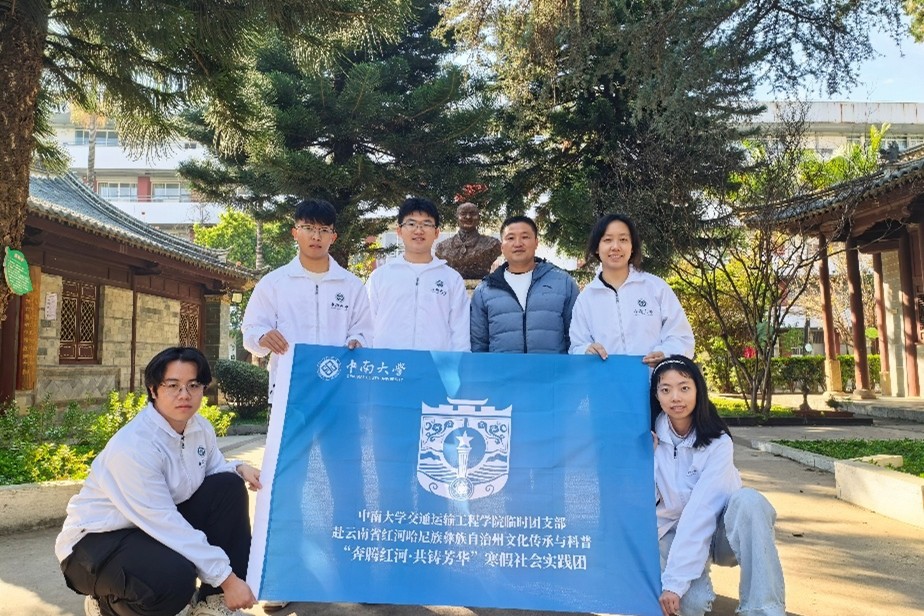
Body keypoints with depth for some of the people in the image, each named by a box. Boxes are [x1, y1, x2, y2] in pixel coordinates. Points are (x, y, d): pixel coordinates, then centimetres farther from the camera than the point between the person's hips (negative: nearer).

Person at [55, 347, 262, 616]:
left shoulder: (200, 427, -4)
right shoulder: (133, 445, -29)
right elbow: (164, 524, -30)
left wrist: (239, 468, -15)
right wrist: (226, 578, -28)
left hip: (159, 526, 8)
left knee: (229, 486, -10)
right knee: (173, 579, -36)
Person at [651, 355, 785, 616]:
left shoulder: (718, 442, -20)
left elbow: (701, 510, -27)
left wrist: (676, 581, -32)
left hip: (717, 529, -1)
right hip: (673, 531, 2)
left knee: (748, 500, -34)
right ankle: (691, 590, 11)